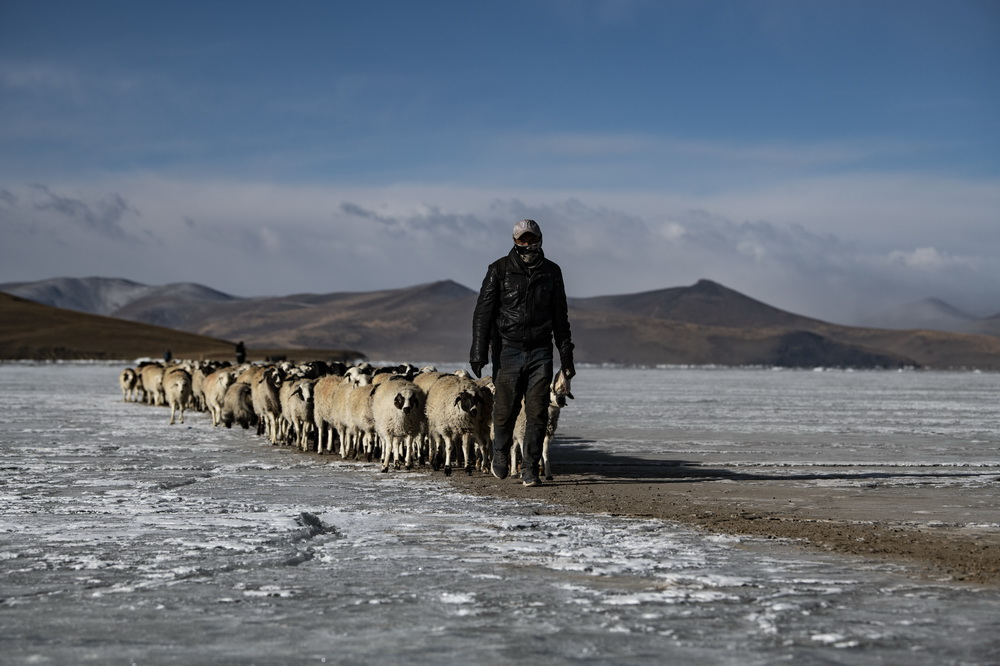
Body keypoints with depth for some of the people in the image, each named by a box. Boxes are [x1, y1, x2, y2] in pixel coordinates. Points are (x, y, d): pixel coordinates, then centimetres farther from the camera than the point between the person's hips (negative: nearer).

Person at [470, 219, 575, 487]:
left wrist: (566, 355, 14)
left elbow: (560, 316, 16)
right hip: (508, 351, -2)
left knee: (537, 412, -4)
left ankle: (531, 468, 3)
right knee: (506, 410, 2)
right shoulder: (500, 270, 0)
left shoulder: (551, 272, 9)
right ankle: (500, 452, 29)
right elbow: (483, 312, -1)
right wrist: (478, 352, -7)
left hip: (541, 352, 2)